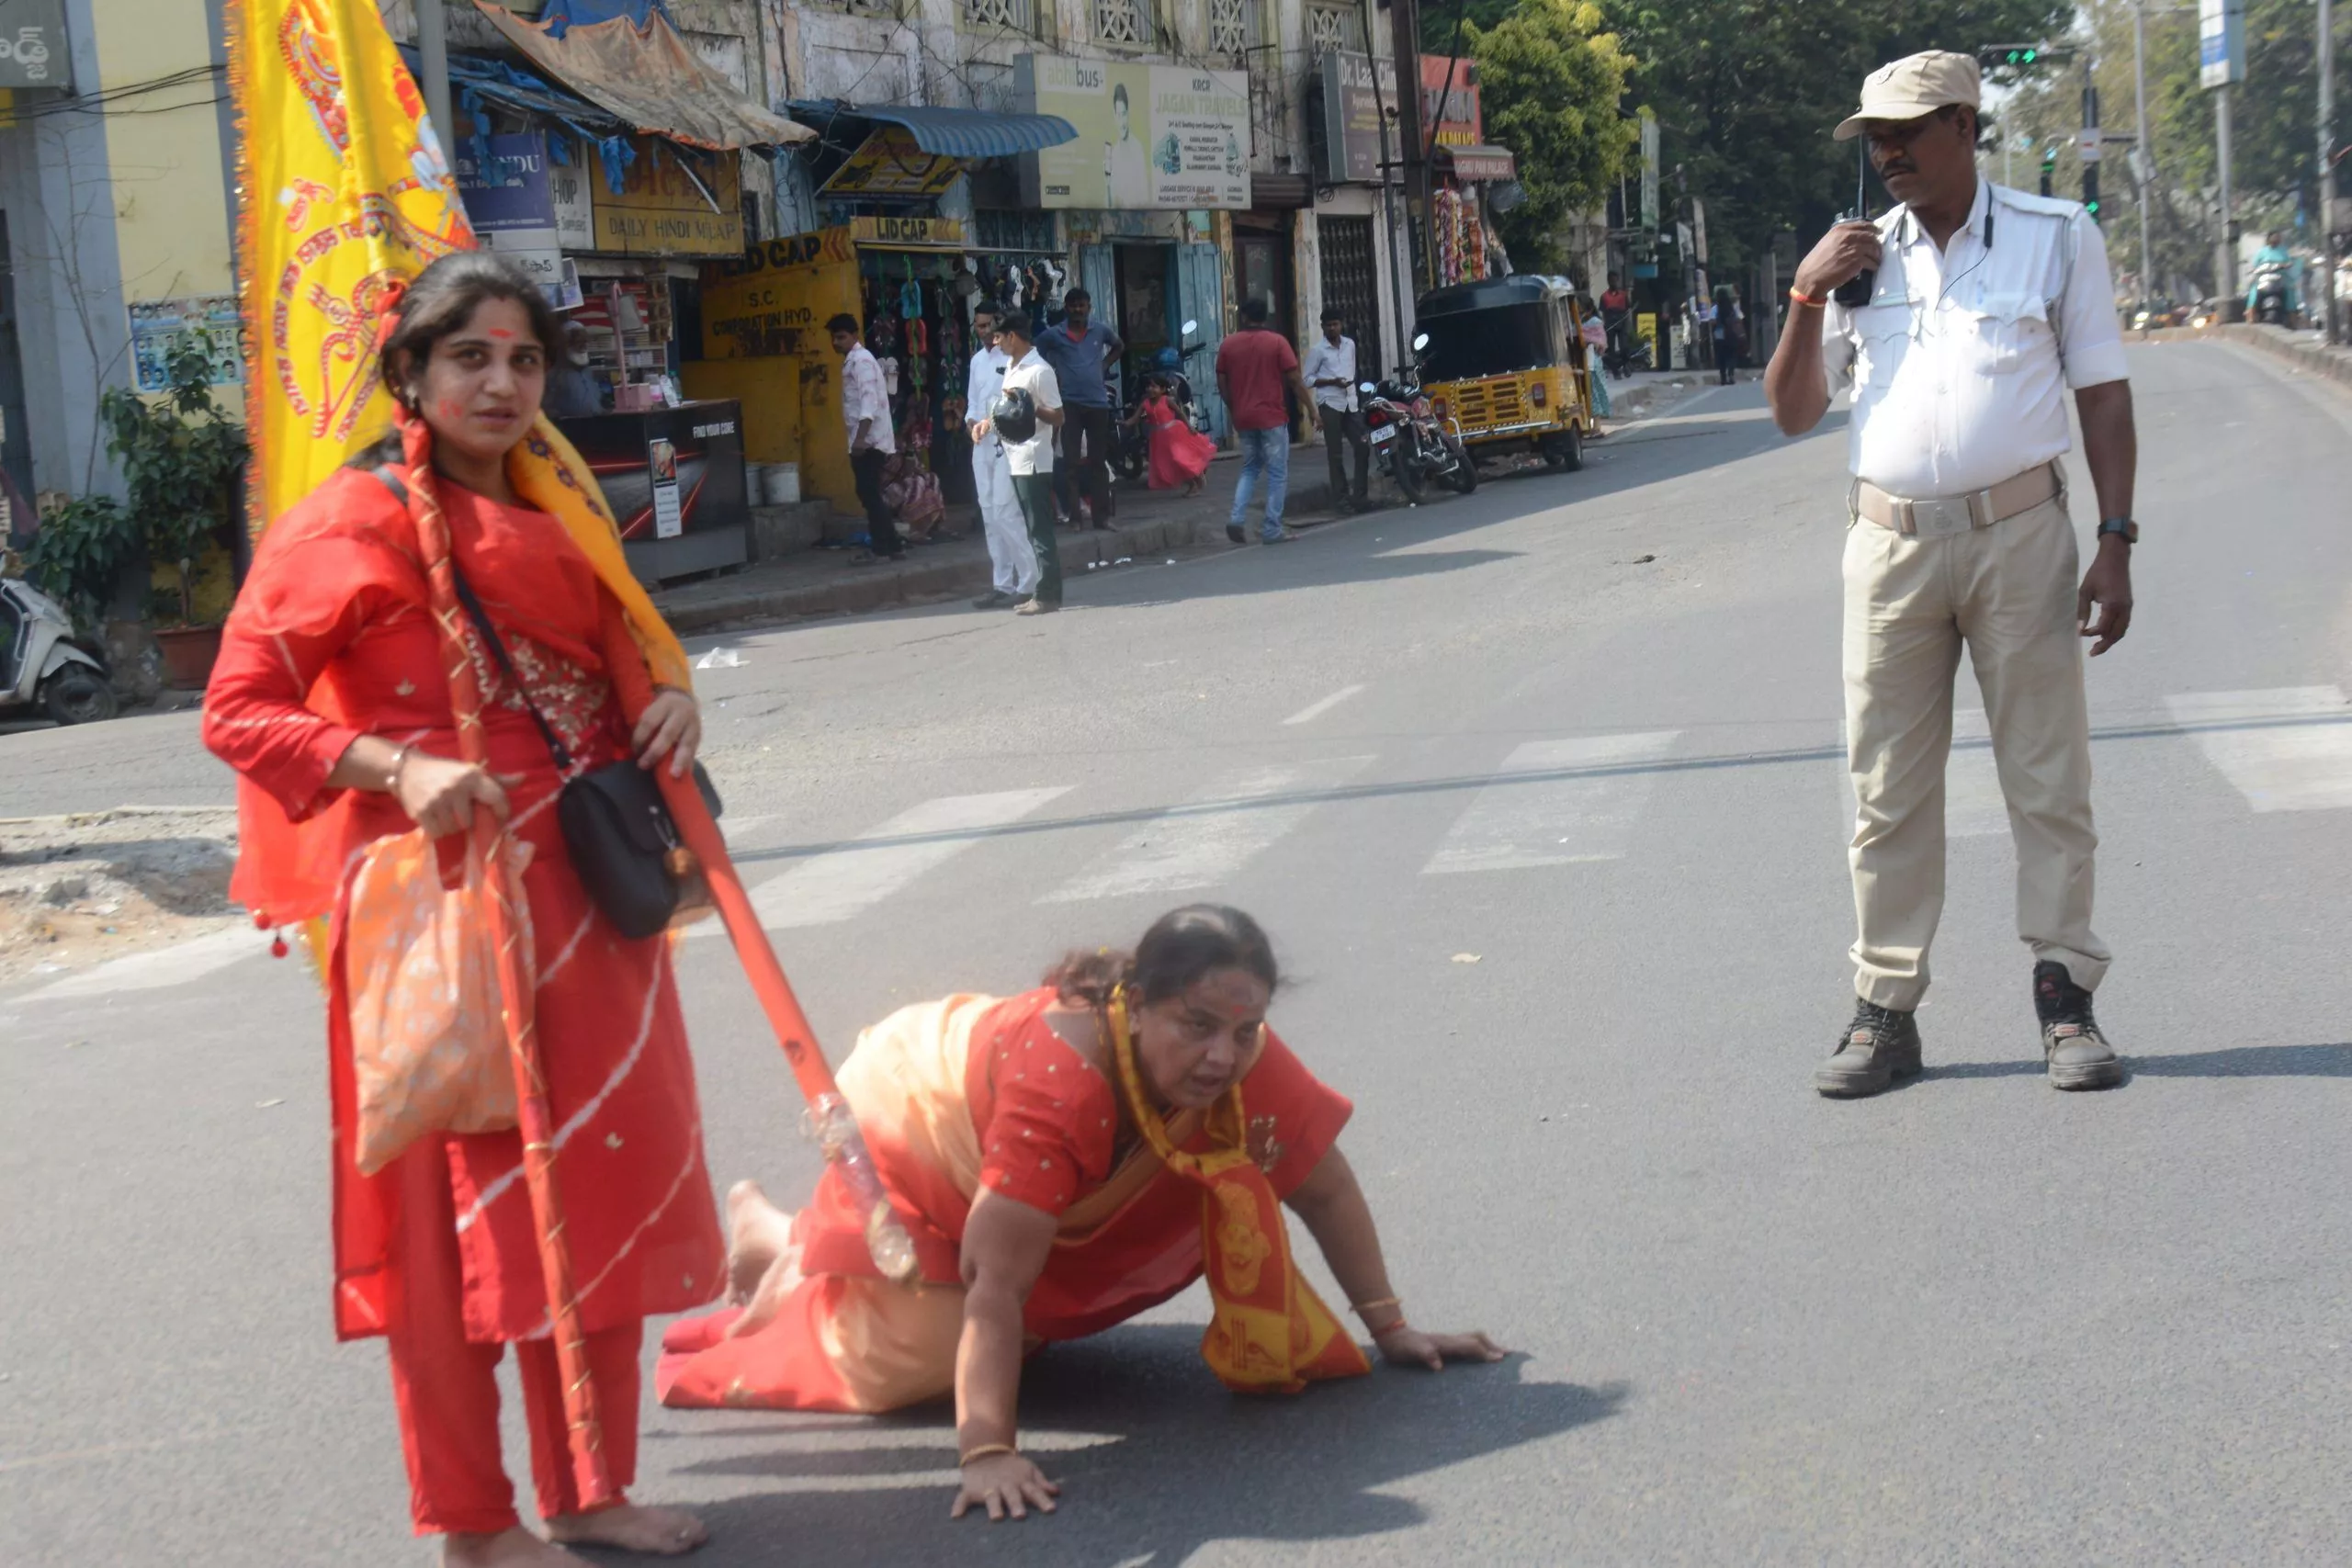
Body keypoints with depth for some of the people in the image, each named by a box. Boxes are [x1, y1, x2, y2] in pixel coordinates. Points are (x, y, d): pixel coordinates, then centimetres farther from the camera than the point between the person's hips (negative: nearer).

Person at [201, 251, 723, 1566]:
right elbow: (240, 709, -12)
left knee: (603, 1186, 13)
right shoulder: (356, 523, -10)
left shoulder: (557, 506, 13)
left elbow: (622, 646, 24)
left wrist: (669, 696, 1)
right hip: (442, 896, -7)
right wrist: (394, 768, -25)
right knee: (462, 1200, 0)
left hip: (583, 891, 8)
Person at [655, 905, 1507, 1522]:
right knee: (910, 1363, -13)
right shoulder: (1061, 1080, -47)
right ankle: (790, 1255, 16)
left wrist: (1390, 1327, -15)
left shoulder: (1245, 1059, -29)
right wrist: (987, 1451, -48)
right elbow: (997, 1288, -45)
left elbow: (1323, 1188, -16)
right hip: (910, 1120, -6)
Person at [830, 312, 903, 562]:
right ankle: (891, 546, 13)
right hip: (864, 440, 10)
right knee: (870, 494, 11)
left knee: (869, 494, -9)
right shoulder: (852, 360, 20)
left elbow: (869, 398, -22)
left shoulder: (861, 359, -11)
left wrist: (861, 436, -31)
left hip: (868, 439, -10)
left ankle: (884, 548, -7)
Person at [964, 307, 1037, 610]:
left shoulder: (1011, 357, -8)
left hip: (1007, 442, -8)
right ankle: (1003, 584, 14)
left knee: (1006, 513, -12)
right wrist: (973, 423, 1)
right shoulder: (977, 360, 17)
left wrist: (993, 420, -24)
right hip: (982, 445, 8)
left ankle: (1028, 583, -8)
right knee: (990, 515, 9)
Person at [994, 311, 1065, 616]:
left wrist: (1027, 406, -24)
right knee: (1034, 529, 12)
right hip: (1014, 459, 9)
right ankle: (1045, 591, 16)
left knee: (1040, 530, -6)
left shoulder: (1039, 371, -14)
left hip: (1033, 461, -9)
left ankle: (1047, 595, -4)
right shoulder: (1011, 366, 13)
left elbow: (1057, 418, -13)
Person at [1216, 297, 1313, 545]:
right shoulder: (1277, 342, -5)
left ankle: (1236, 517, 0)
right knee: (1277, 473, 3)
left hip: (1243, 419, 4)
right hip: (1272, 417, -4)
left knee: (1250, 469, 19)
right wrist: (1312, 408, -1)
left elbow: (1222, 383, 7)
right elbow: (1294, 380, -8)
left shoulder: (1228, 345, 4)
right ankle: (1272, 529, 0)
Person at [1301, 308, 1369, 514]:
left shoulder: (1350, 344, 11)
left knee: (1363, 446, 0)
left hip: (1351, 403, 5)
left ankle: (1359, 494, 7)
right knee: (1336, 454, -2)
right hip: (1330, 404, -5)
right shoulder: (1317, 350, -4)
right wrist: (1332, 382, -16)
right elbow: (1307, 379, -6)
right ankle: (1340, 497, 2)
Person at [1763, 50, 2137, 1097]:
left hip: (2020, 534, -2)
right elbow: (1792, 415, 12)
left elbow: (2104, 395, 5)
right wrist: (1807, 297, -2)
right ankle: (1886, 1010, 10)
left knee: (2048, 777, 1)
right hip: (1891, 542, 2)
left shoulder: (2056, 237, 6)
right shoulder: (1858, 257, 12)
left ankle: (2065, 999, 9)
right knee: (1888, 790, 4)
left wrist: (2115, 543, -4)